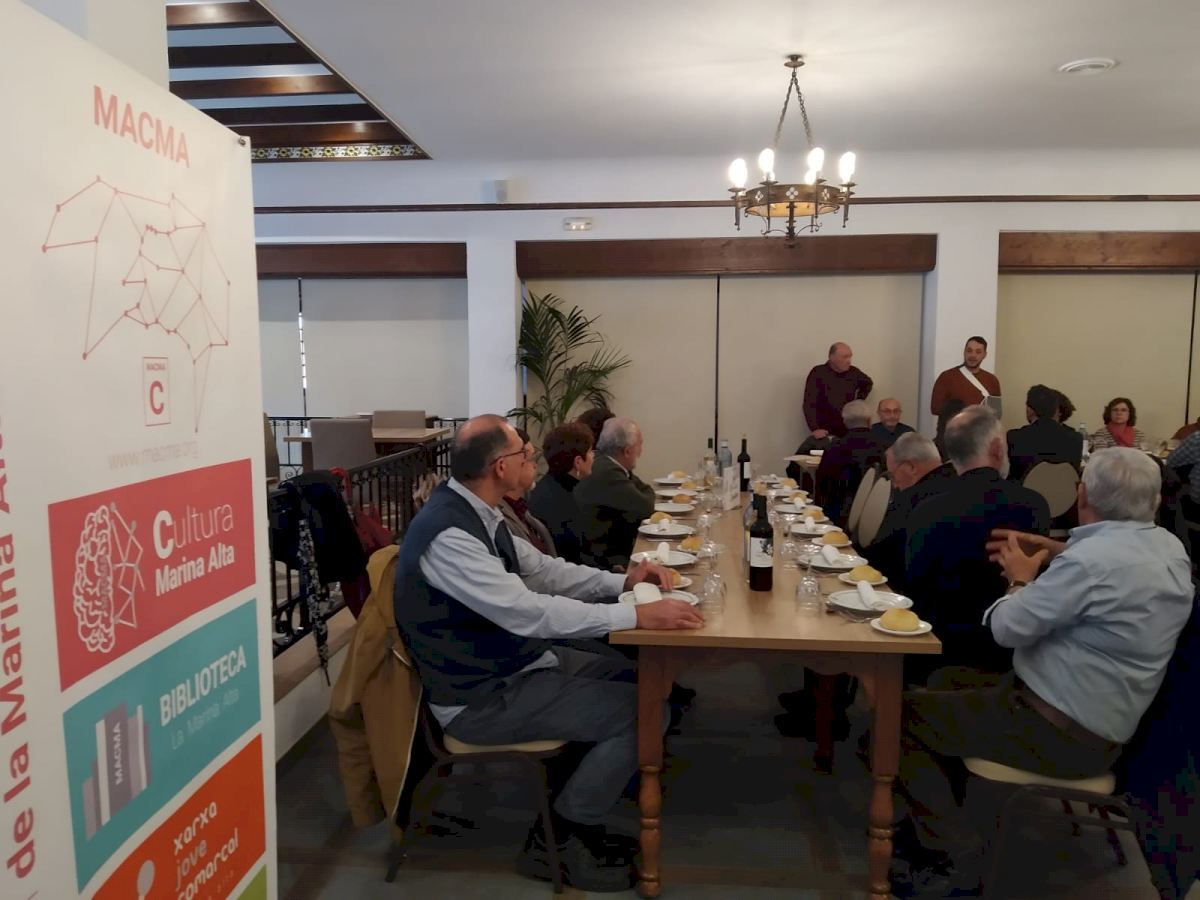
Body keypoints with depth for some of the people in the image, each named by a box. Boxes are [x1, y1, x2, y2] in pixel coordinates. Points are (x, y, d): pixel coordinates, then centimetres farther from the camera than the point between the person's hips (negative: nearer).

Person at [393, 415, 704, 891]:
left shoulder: (475, 512, 2)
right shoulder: (448, 533, -28)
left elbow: (541, 569, 10)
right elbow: (529, 612, -32)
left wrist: (622, 581, 0)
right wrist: (637, 615, -29)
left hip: (512, 663, 9)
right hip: (480, 697, -9)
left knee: (634, 678, 11)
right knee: (637, 710, -10)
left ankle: (577, 820, 23)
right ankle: (554, 840, 8)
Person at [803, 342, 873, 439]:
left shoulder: (853, 372, 5)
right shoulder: (818, 373, -9)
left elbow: (868, 383, 29)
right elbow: (809, 404, -15)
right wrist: (815, 429, -25)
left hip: (848, 430, 4)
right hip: (825, 431, -4)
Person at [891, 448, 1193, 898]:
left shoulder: (1091, 558, -27)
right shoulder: (1169, 547, 1)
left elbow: (1008, 628, -18)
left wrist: (1020, 580, 0)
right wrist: (1054, 551, 13)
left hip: (1058, 732, -10)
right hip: (1104, 725, 10)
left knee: (904, 717, -4)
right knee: (950, 683, 22)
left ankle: (958, 857, -1)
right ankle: (942, 815, 27)